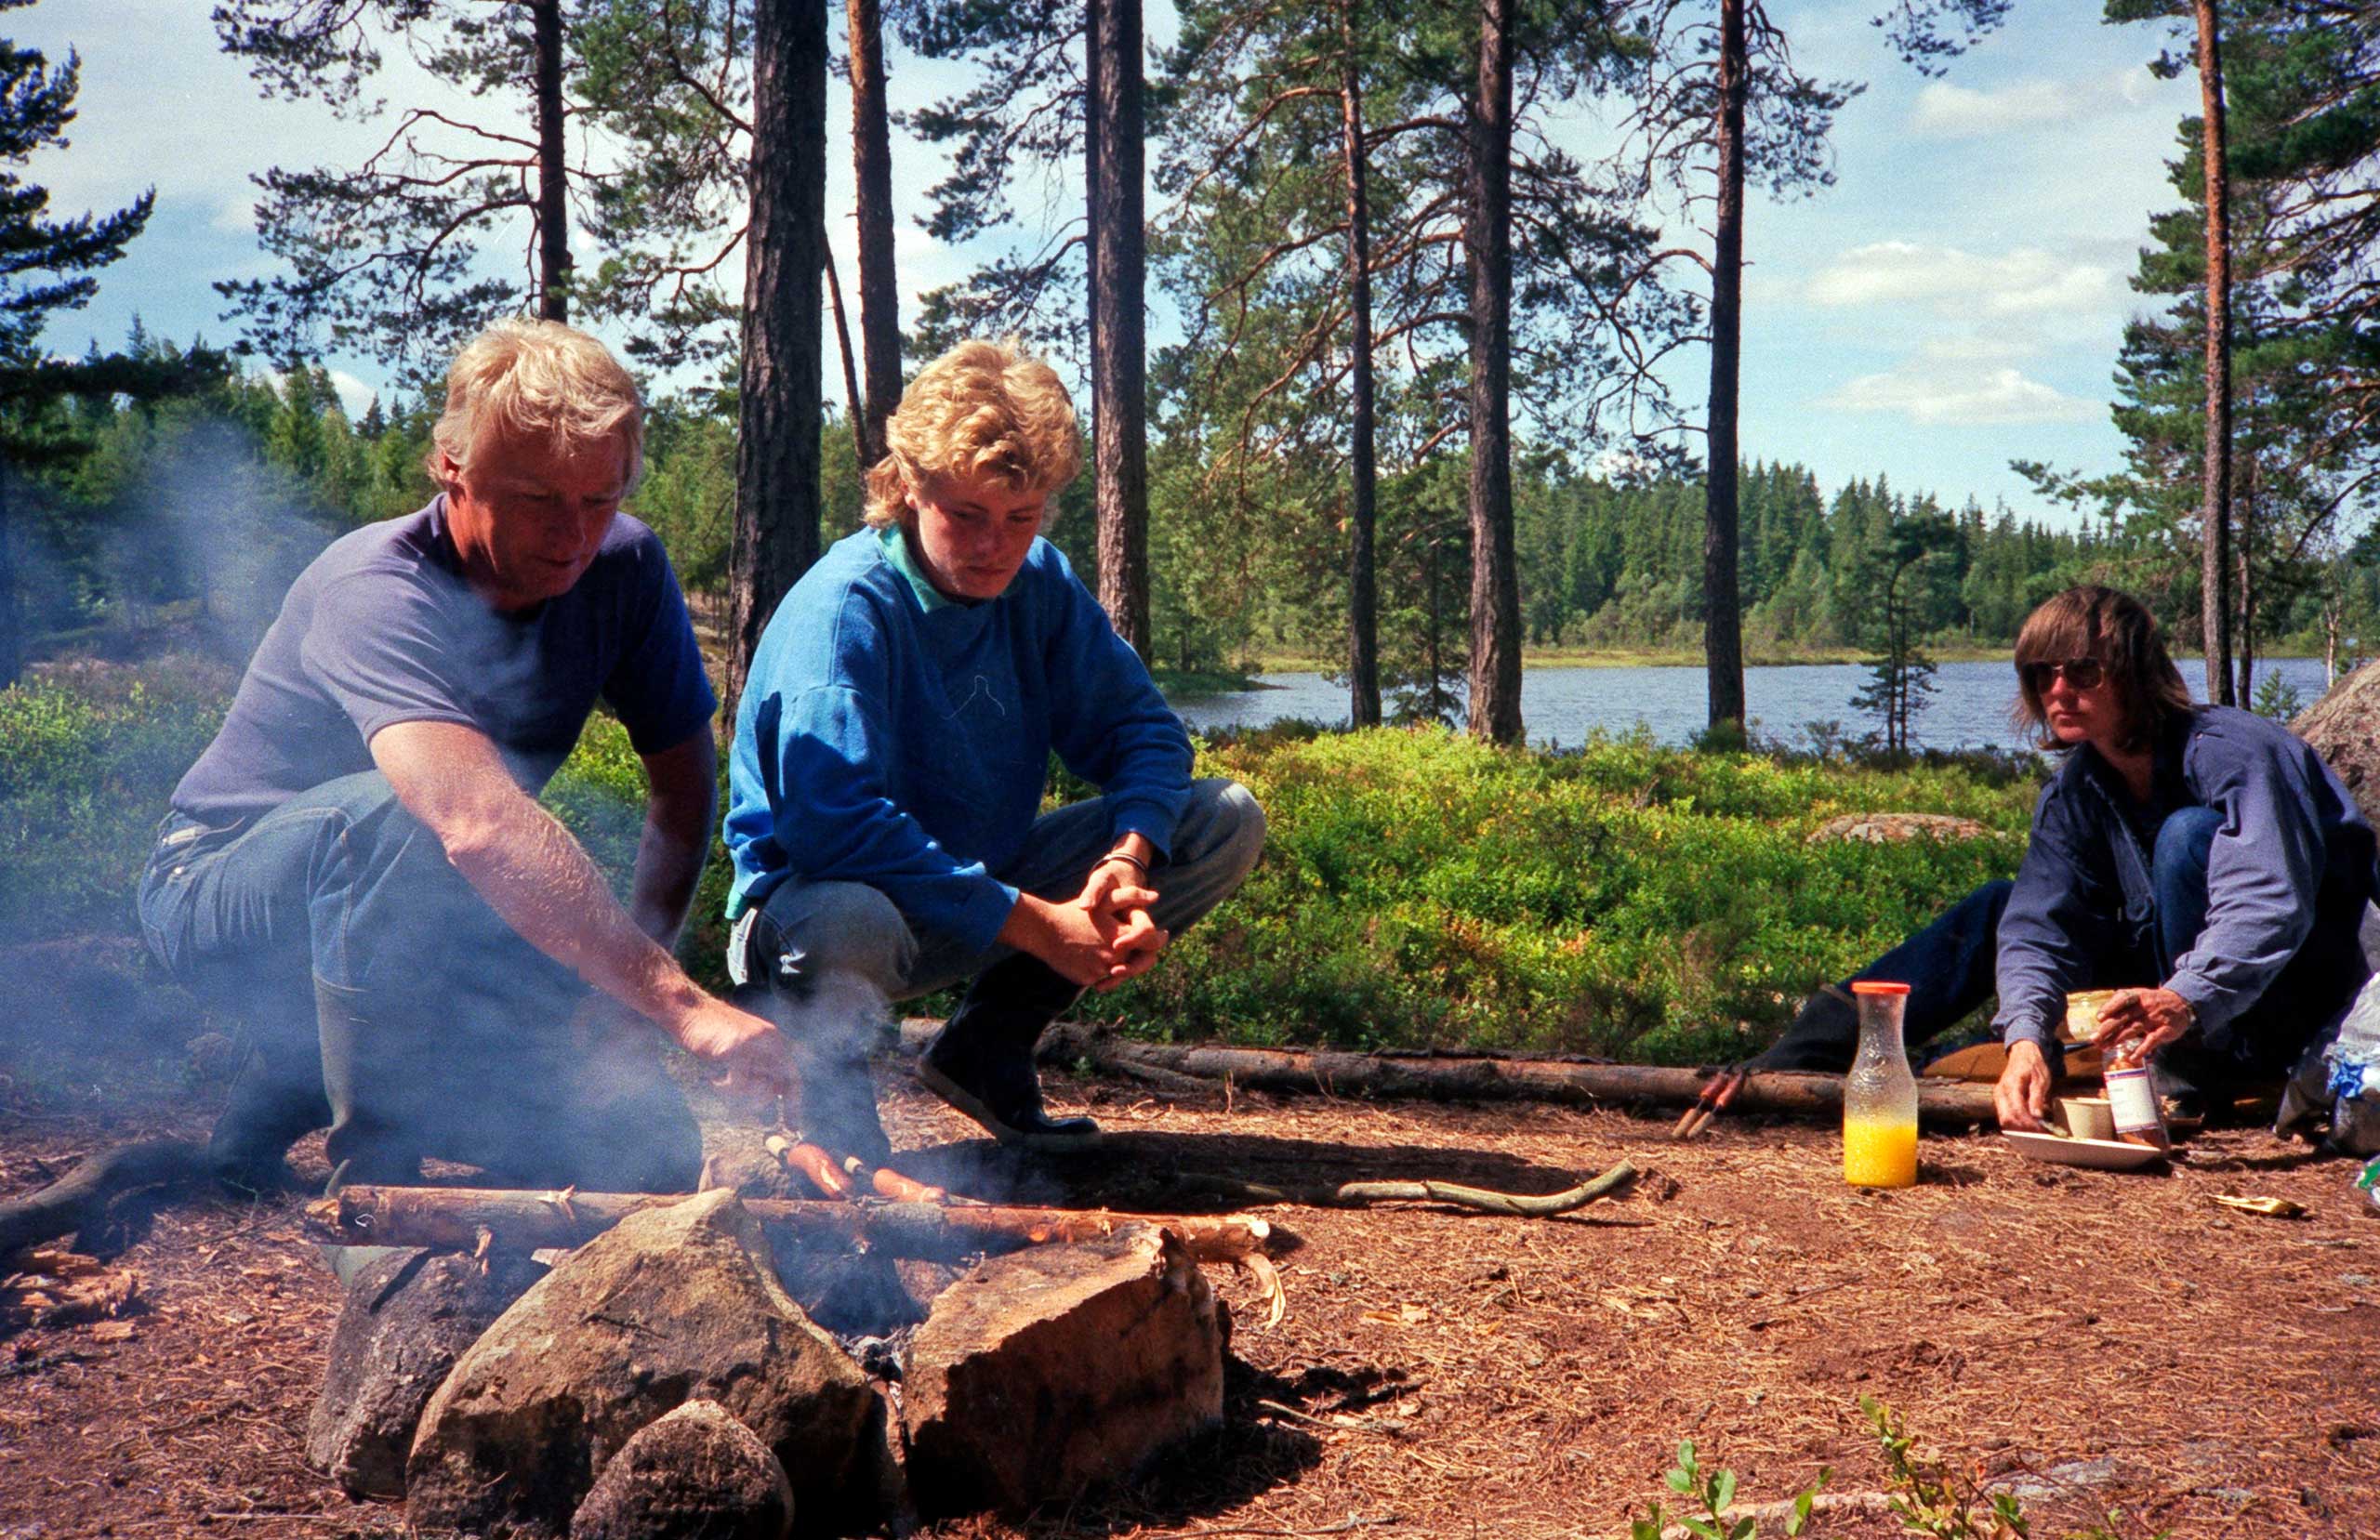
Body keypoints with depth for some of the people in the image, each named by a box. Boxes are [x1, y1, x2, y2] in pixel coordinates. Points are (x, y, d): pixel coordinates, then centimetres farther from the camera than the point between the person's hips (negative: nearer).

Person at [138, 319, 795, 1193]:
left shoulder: (625, 570, -11)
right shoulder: (375, 593, -30)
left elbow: (686, 783, -3)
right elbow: (481, 825, -47)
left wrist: (626, 988, -16)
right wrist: (678, 1000, -54)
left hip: (436, 934, 6)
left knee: (648, 1161, -6)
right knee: (393, 814, -39)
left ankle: (302, 1075, 13)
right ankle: (372, 1172, -20)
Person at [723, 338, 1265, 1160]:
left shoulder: (1041, 585, -2)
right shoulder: (844, 606, -22)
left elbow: (1140, 728, 0)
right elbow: (835, 824, -33)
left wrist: (1127, 861, -23)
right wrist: (1037, 925, -33)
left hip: (986, 886, 8)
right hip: (811, 897, -8)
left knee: (1229, 821, -3)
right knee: (846, 925, -46)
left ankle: (989, 1048, 6)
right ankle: (826, 1071, -8)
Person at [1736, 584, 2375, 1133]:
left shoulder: (2233, 753, -23)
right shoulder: (2077, 790, -4)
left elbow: (2272, 907, -37)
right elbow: (2040, 924, -15)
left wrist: (2185, 1003, -55)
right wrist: (2027, 1036, -34)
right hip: (2168, 979, 6)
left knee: (2190, 835, -28)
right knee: (2000, 909, -4)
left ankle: (2205, 1066, -24)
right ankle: (1784, 1067, -10)